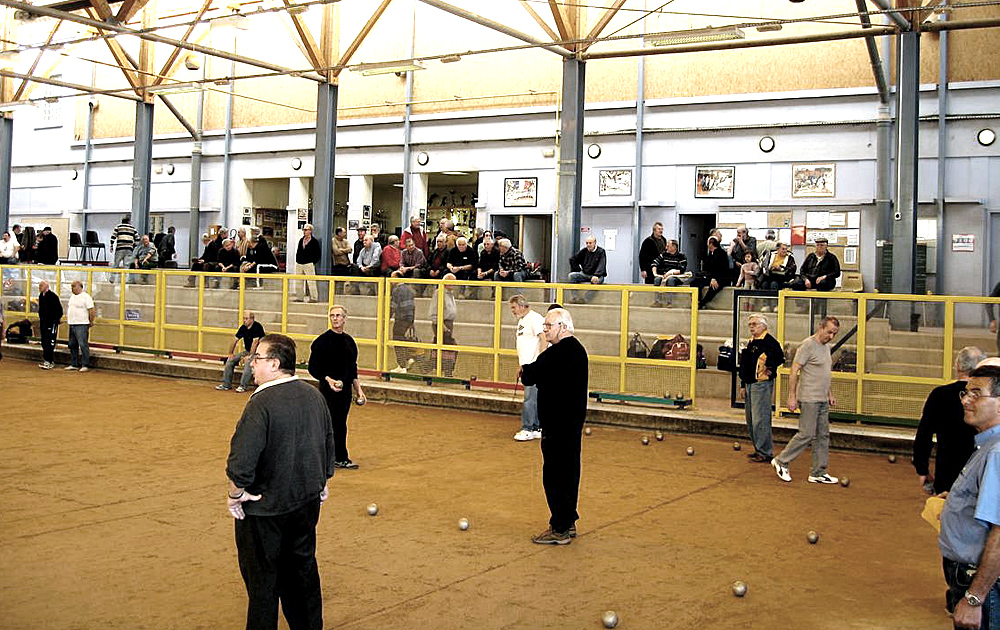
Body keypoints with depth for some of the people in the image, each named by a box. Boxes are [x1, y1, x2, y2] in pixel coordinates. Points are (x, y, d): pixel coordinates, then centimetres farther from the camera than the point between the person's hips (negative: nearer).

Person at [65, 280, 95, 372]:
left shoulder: (86, 297, -11)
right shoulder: (72, 297, 16)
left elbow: (91, 311, -13)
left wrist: (91, 322, -10)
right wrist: (68, 318, 22)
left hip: (82, 325, -9)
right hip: (72, 325, 9)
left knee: (83, 345, -11)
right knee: (72, 345, 11)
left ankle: (85, 365, -9)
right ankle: (74, 364, 18)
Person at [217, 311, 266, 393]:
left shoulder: (257, 327, -17)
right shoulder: (243, 328, 5)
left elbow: (255, 342, -23)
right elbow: (235, 340, 8)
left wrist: (249, 356, -28)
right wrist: (231, 353, -5)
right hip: (247, 351, 7)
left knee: (248, 362, -36)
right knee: (230, 360, -9)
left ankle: (243, 386, -30)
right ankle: (226, 384, -5)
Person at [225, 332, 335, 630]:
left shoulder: (262, 402, -22)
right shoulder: (314, 395, 2)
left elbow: (243, 456, -27)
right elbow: (329, 441, 14)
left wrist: (236, 492, -12)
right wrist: (323, 481, 25)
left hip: (265, 507, -7)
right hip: (307, 501, 7)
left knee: (262, 578, 7)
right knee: (302, 567, 20)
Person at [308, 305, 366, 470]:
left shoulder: (349, 341, 13)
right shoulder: (322, 341, -6)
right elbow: (313, 368, -8)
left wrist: (358, 390, 18)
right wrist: (328, 379, -21)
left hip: (345, 390, 5)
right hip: (328, 389, -5)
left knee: (341, 425, 9)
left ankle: (341, 458, 15)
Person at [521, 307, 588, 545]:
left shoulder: (558, 353, -20)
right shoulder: (577, 350, 13)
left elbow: (529, 377, -17)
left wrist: (525, 370, 4)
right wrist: (531, 372, 4)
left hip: (558, 425, -10)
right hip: (573, 421, 10)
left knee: (554, 475, -3)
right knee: (569, 473, 16)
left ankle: (559, 529, 3)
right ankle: (569, 523, 26)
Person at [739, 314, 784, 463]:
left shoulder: (769, 341, -10)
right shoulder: (750, 342, 18)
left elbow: (779, 357, -23)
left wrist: (770, 367, -31)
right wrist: (743, 385, 20)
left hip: (762, 384, -10)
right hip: (750, 384, 10)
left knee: (760, 419, -10)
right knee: (750, 420, 13)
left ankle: (765, 453, -4)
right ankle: (759, 450, 23)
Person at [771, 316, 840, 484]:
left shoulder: (826, 347, 16)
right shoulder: (808, 345, -12)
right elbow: (794, 371, -15)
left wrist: (830, 394, 24)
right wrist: (791, 396, -19)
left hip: (823, 400, 9)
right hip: (809, 399, -9)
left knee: (823, 436, 8)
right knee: (806, 434, -8)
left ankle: (818, 473, 14)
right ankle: (781, 461, 7)